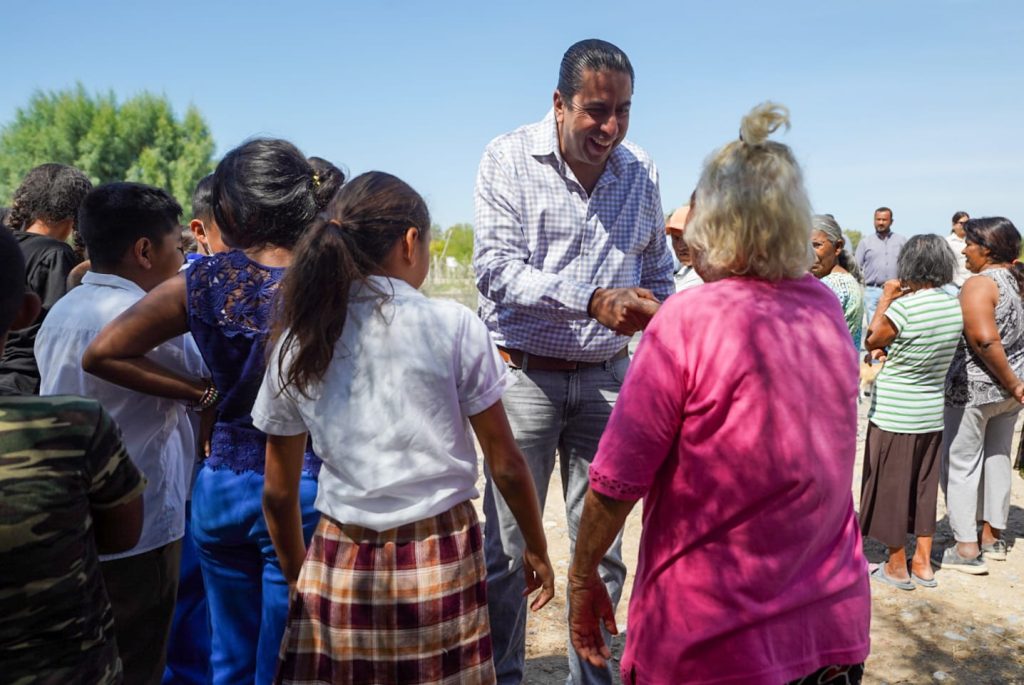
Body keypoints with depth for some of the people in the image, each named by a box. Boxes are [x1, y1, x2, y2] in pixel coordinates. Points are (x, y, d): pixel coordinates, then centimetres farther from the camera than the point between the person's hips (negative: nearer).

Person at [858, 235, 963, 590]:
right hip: (932, 413, 7)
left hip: (893, 414, -6)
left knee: (891, 487, 8)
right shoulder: (955, 305, 0)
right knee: (923, 487, 18)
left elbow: (871, 340, -6)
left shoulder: (904, 307, -21)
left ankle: (897, 568, 20)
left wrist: (886, 298, -3)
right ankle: (923, 564, 28)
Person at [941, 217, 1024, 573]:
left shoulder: (979, 284, -18)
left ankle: (967, 548, 5)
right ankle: (993, 536, 30)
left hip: (973, 388, -8)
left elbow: (984, 339, -28)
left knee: (961, 464, 1)